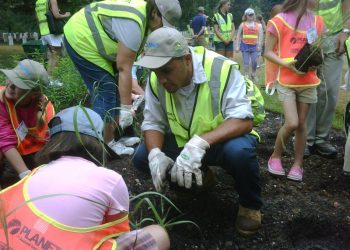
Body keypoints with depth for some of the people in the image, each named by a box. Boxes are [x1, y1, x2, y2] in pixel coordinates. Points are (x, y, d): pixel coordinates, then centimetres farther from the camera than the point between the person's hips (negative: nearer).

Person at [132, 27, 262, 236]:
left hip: (222, 140, -4)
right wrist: (155, 154, -28)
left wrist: (200, 143, -47)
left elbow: (243, 120, -33)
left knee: (239, 151, -38)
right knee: (142, 158, -12)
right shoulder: (156, 81, -13)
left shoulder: (221, 70, -28)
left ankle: (250, 205, -4)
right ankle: (199, 175, 15)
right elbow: (153, 123, -6)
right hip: (183, 143, 5)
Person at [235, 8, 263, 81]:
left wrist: (259, 46, -7)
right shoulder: (242, 25, 7)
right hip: (245, 45, -1)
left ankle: (253, 74, 20)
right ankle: (246, 76, 9)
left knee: (254, 61, -3)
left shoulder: (258, 25, 9)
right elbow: (238, 36, 7)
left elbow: (260, 36, 4)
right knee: (246, 62, 0)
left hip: (254, 46, 1)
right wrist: (237, 46, 0)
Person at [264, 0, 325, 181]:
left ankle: (297, 164, 20)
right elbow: (268, 52, -5)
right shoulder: (279, 20, -8)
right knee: (291, 124, -12)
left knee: (302, 124, 8)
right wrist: (286, 64, -21)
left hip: (308, 81, 5)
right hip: (286, 81, -4)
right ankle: (275, 157, 12)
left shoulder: (316, 21, 6)